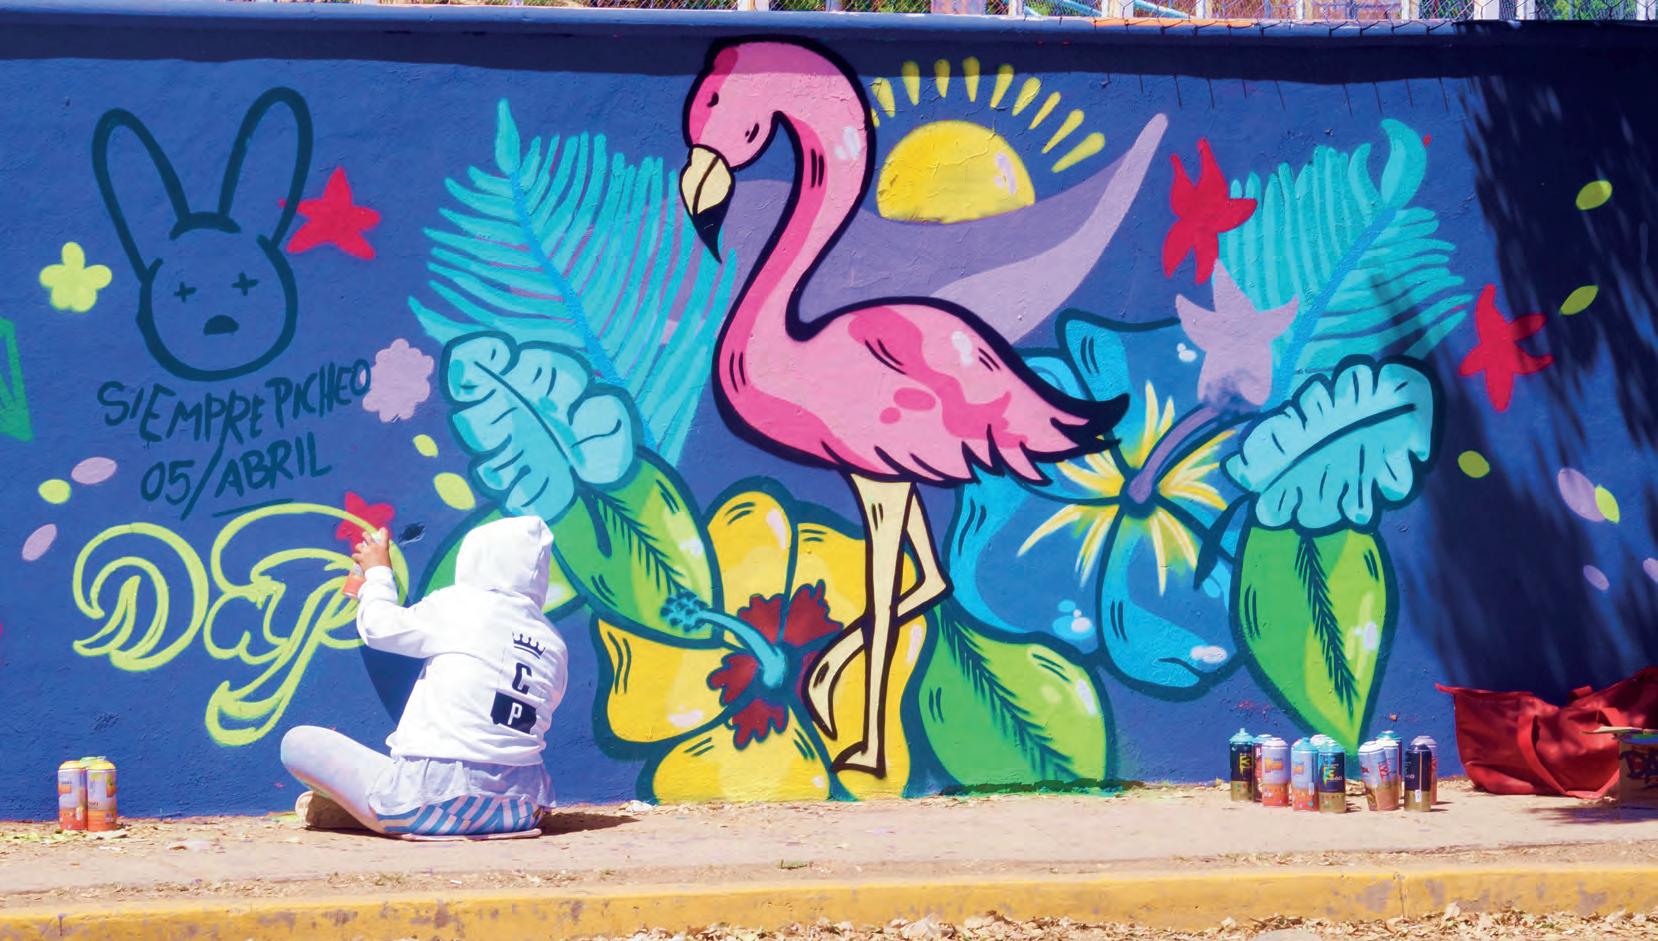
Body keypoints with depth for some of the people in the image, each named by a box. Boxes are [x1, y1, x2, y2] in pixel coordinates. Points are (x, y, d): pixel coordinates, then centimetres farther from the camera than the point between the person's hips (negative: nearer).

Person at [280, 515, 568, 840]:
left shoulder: (459, 605, -2)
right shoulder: (555, 645, 9)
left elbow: (378, 627, 7)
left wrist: (377, 572, 27)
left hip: (432, 801, -4)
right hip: (520, 808, 4)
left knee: (298, 741, 8)